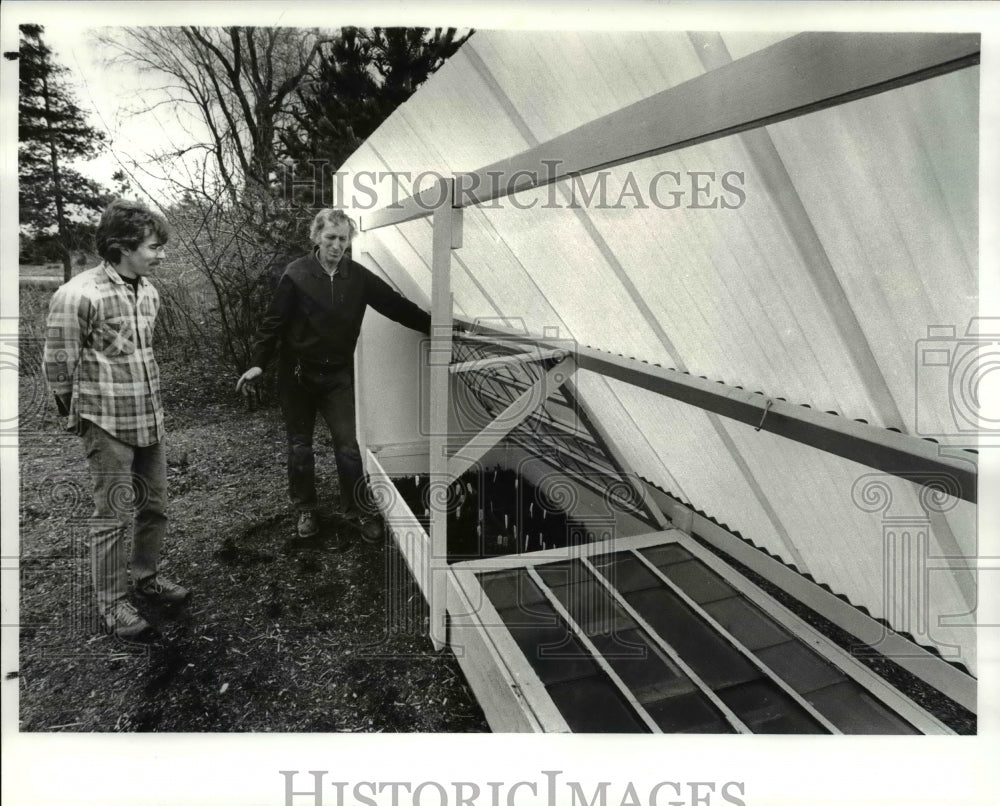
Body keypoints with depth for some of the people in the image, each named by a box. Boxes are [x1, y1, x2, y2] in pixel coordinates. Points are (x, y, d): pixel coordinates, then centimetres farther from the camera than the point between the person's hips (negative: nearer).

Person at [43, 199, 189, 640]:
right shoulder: (78, 295, -17)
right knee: (114, 516, 4)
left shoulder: (148, 292, 5)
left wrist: (148, 403, 16)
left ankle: (146, 577, 36)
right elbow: (58, 366, -10)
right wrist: (83, 414, 2)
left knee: (154, 507, 16)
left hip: (150, 420, 7)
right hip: (108, 425, -6)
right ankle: (112, 603, 21)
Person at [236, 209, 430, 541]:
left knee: (349, 446, -1)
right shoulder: (297, 274, -11)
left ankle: (360, 510, 15)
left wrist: (434, 326, -4)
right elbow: (274, 320, -8)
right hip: (298, 374, -1)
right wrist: (258, 363, -13)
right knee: (299, 446, 10)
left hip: (338, 375, 1)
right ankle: (306, 509, 27)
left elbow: (396, 304, -1)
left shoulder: (358, 276, -3)